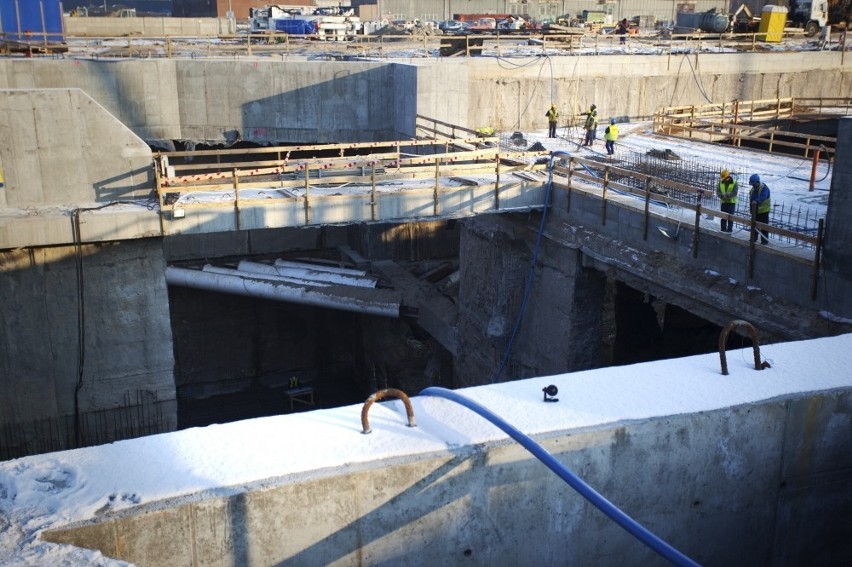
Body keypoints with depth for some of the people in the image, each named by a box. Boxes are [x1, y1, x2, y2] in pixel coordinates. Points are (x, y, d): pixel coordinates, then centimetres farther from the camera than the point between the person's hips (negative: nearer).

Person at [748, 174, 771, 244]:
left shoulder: (764, 188, -21)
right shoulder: (753, 188, 6)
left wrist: (756, 201, -59)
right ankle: (753, 238, 29)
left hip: (763, 210, -8)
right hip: (755, 210, 8)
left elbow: (762, 197, -40)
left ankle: (765, 240, 3)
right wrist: (751, 209, 18)